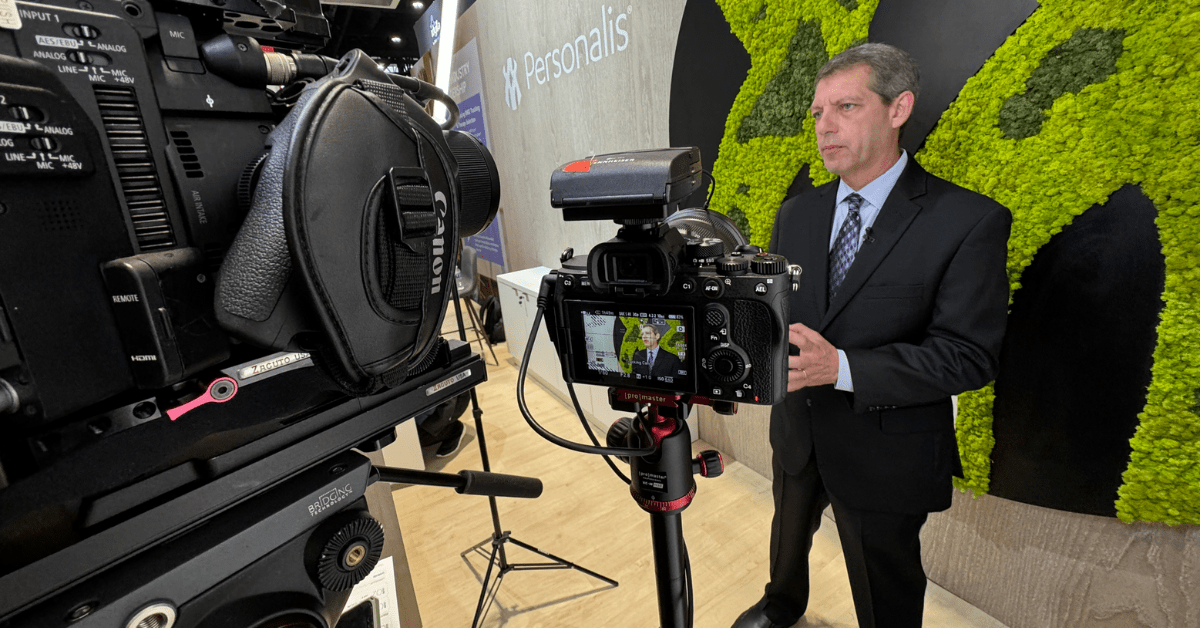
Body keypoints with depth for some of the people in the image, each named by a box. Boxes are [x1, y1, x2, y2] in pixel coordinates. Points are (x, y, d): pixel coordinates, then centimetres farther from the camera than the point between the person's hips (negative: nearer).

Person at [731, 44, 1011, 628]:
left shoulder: (970, 221, -17)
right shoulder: (795, 213, 0)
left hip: (885, 453, -5)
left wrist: (842, 367, -34)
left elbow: (968, 356, -21)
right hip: (796, 432, 5)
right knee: (788, 536, 32)